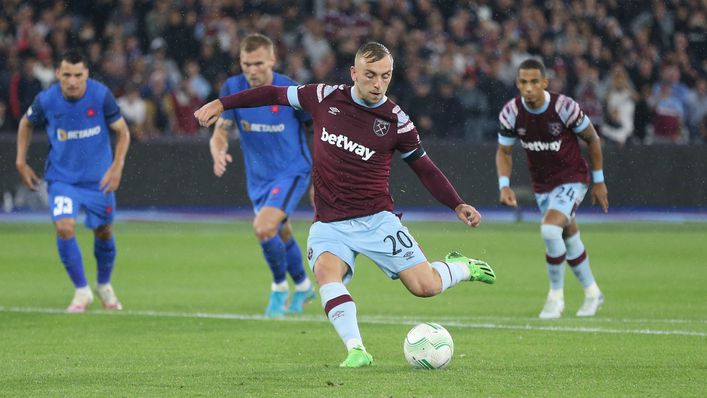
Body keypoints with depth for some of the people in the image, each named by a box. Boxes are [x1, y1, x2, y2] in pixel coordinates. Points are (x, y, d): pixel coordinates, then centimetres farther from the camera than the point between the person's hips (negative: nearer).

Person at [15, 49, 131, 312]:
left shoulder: (101, 95, -16)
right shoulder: (45, 100, -13)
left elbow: (122, 131, -4)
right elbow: (26, 124, 9)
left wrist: (117, 166, -15)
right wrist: (21, 162, 4)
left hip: (98, 179, 0)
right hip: (62, 179, 0)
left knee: (104, 232, 10)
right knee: (64, 227, -19)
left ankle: (104, 286, 38)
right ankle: (82, 291, -3)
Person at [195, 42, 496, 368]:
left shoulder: (395, 120, -4)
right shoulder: (326, 98, -2)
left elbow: (425, 169, 8)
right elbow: (276, 94, 12)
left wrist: (457, 205, -1)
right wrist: (222, 103, 14)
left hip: (376, 219, -1)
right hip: (329, 225, 1)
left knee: (425, 287, -10)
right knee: (326, 272, -31)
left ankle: (462, 268, 24)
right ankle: (356, 350, -34)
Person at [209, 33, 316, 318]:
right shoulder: (232, 89, -9)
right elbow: (220, 132, -7)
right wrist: (218, 153, -31)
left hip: (291, 171, -5)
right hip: (258, 177, 5)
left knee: (264, 228, -24)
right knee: (281, 235, 19)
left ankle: (280, 287, 0)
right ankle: (303, 287, 44)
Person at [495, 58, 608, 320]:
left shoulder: (565, 107, -22)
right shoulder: (511, 113, -12)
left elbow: (592, 139, -7)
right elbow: (504, 152, 2)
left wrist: (598, 181, -1)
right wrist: (504, 185, -15)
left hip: (572, 179, -5)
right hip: (542, 185, 5)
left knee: (549, 230, -24)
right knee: (569, 239, 13)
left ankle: (556, 296, -7)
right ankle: (592, 293, 35)